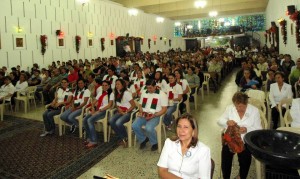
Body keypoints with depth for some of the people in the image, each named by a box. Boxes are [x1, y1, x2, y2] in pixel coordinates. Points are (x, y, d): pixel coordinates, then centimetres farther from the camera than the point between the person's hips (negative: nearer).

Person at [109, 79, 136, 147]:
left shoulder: (126, 93, -10)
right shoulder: (116, 93, 13)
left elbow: (133, 105, -12)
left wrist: (126, 112, -14)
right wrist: (118, 109, -2)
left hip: (128, 112, -7)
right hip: (120, 112, 7)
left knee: (118, 123, -31)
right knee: (111, 121, -21)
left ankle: (126, 138, -4)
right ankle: (122, 138, -8)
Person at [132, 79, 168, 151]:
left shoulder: (162, 94, -3)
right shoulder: (144, 93, 14)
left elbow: (164, 109, -6)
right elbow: (140, 105, 22)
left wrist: (153, 115, -17)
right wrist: (141, 111, -1)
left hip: (155, 116, -5)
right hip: (144, 115, 5)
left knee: (149, 128, -33)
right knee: (134, 126, -22)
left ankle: (154, 143, 0)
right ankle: (143, 139, 7)